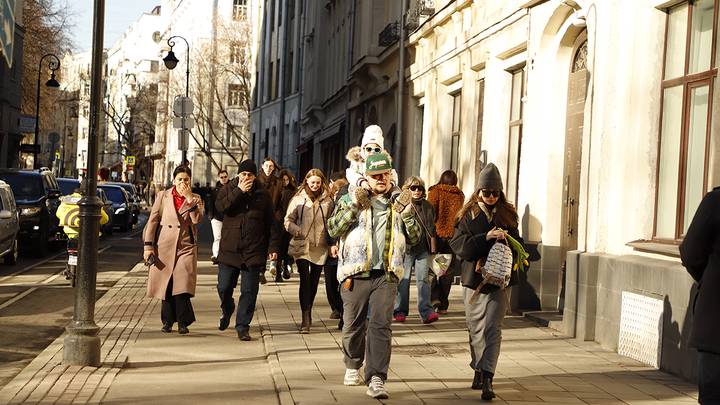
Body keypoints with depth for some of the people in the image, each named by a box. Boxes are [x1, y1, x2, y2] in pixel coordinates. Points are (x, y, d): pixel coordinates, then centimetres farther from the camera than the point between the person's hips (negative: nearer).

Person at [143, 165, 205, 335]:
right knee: (166, 285, 6)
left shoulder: (196, 199, 7)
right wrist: (148, 245, -1)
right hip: (164, 246, 1)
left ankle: (183, 322, 0)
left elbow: (197, 219, -10)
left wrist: (189, 198, -14)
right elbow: (152, 220, 5)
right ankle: (168, 321, 20)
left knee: (182, 286, -12)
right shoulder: (163, 196, 7)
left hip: (186, 246, -1)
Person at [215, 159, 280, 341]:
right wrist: (239, 191, -16)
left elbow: (271, 223, 8)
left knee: (249, 291, -2)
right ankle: (226, 312, 35)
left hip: (253, 251, 0)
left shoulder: (262, 194, 7)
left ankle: (243, 326, 9)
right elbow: (220, 206, -13)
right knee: (224, 287, 4)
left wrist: (273, 246, 1)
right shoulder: (228, 189, 7)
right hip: (229, 249, 0)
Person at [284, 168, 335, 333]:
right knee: (305, 279, -12)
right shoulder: (298, 200, 1)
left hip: (320, 248, 2)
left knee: (314, 282, 10)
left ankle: (308, 313, 28)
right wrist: (298, 231, -16)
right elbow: (288, 220, 1)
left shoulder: (328, 201, 7)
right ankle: (306, 319, -11)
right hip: (301, 246, -2)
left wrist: (333, 244, 2)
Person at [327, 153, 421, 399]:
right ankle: (353, 366, 33)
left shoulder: (399, 202, 12)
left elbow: (414, 238, 13)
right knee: (354, 325, 9)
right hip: (356, 273, -1)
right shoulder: (351, 199, 5)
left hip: (387, 274, 1)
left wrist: (407, 216, -5)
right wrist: (353, 207, -15)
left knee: (381, 326, -8)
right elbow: (333, 230, -4)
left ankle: (376, 379, -11)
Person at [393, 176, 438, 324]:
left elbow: (431, 228, 20)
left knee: (423, 279, -5)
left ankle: (426, 311, -9)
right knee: (403, 280, 3)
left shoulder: (427, 206, 13)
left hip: (422, 249, 3)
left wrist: (432, 247, 15)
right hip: (405, 249, -3)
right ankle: (400, 311, 12)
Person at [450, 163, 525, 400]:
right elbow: (458, 244, -8)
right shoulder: (468, 215, 4)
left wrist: (506, 239, -14)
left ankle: (487, 377, -13)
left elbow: (518, 244, 9)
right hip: (474, 278, 1)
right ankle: (479, 370, 28)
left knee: (493, 328, -10)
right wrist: (486, 238, -20)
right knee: (475, 328, 11)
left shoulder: (507, 214, 8)